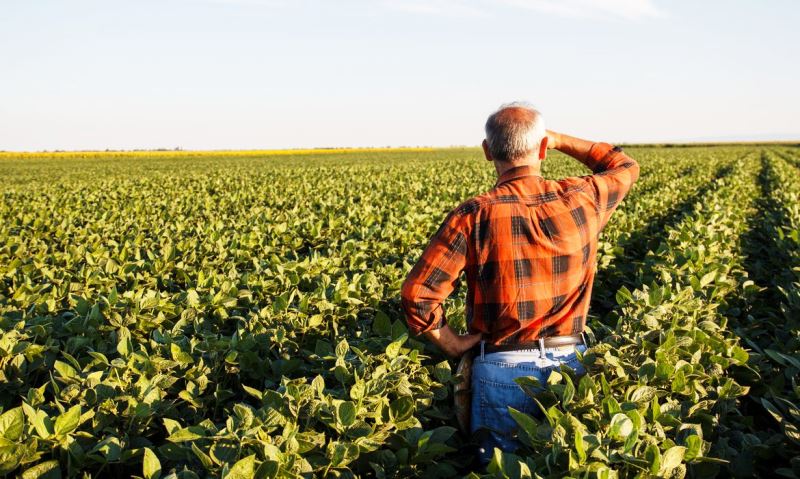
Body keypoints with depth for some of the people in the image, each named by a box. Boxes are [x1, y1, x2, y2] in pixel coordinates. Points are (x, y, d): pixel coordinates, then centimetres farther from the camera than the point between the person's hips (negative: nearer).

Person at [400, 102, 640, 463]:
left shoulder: (475, 215, -14)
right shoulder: (582, 201, -4)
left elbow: (417, 295, -17)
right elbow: (625, 167, 20)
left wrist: (453, 345, -2)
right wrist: (560, 140, 18)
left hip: (502, 369, -2)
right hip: (571, 364, 3)